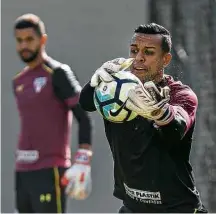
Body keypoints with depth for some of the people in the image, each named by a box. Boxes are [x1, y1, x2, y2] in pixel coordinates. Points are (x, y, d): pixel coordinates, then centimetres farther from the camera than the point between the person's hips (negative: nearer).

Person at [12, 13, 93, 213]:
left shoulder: (57, 73, -5)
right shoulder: (19, 82, 17)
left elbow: (84, 118, -10)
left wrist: (82, 163, -20)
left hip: (49, 172, -7)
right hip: (22, 173, 7)